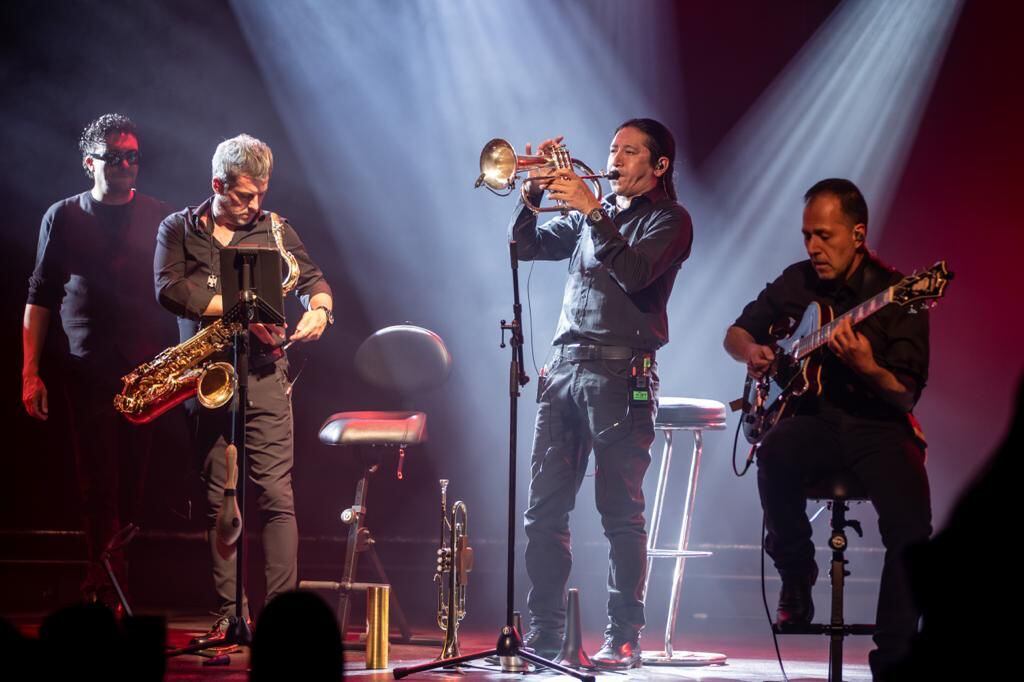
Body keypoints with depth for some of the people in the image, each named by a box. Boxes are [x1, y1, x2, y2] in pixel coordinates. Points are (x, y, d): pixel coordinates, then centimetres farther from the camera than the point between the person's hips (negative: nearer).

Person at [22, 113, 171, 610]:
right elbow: (39, 298, 7)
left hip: (146, 368, 2)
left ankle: (105, 585, 15)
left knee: (132, 481, 3)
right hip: (87, 369, -2)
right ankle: (108, 591, -7)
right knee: (98, 480, -7)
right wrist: (30, 373, 0)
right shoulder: (63, 217, 6)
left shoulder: (160, 218, 9)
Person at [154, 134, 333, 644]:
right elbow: (169, 290, -7)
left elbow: (313, 279, 12)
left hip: (263, 376, -1)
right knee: (219, 500, 3)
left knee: (276, 495, -9)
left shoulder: (274, 230, 12)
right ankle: (228, 615, 6)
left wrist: (319, 308, -12)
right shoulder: (179, 230, 8)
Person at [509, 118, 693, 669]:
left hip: (620, 372, -6)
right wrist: (535, 194, -1)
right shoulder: (589, 216, 21)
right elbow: (526, 247, 14)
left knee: (620, 512, -7)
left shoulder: (667, 219, 2)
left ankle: (624, 639, -5)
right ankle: (543, 633, 5)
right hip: (564, 368, 6)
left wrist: (593, 212, -20)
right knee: (545, 509, 2)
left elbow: (634, 272, -15)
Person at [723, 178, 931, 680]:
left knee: (910, 526, -29)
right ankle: (795, 575, -11)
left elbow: (906, 397, -9)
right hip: (812, 420, 3)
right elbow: (736, 333, 23)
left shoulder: (896, 295, -4)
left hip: (876, 427, -3)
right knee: (775, 450, -34)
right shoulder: (796, 282, 9)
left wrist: (866, 367, -29)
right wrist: (752, 351, -1)